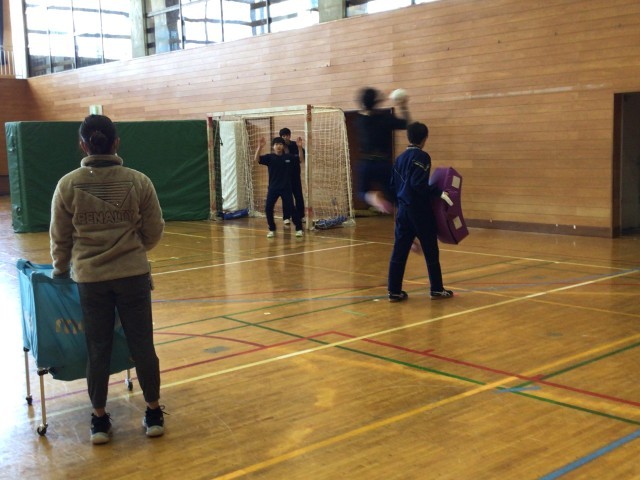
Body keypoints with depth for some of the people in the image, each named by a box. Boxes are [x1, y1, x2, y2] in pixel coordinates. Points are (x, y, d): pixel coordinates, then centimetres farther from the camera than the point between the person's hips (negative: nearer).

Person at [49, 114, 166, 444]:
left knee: (98, 350, 11)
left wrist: (60, 268, 21)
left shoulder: (68, 185, -6)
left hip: (90, 278, 1)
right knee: (142, 345, 9)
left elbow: (60, 237, 3)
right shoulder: (138, 181, -7)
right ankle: (154, 414, 21)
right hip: (133, 275, 0)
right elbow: (154, 233, 0)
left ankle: (99, 419, 22)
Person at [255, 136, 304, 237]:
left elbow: (301, 159, 0)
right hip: (273, 188, 1)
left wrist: (300, 148, -15)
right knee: (268, 208, -4)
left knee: (290, 208, -4)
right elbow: (257, 159, -15)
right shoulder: (269, 157, -3)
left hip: (286, 188, -1)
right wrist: (259, 147, -30)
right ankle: (272, 229, 14)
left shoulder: (288, 157, 0)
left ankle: (299, 228, 9)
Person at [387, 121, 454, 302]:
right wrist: (439, 193, -22)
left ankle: (394, 291, 4)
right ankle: (437, 289, 13)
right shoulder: (422, 156, -12)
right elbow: (419, 184, -22)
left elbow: (393, 184, 16)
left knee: (399, 251, 5)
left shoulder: (400, 158, 11)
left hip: (403, 210, 7)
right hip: (420, 211, -7)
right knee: (431, 251, 5)